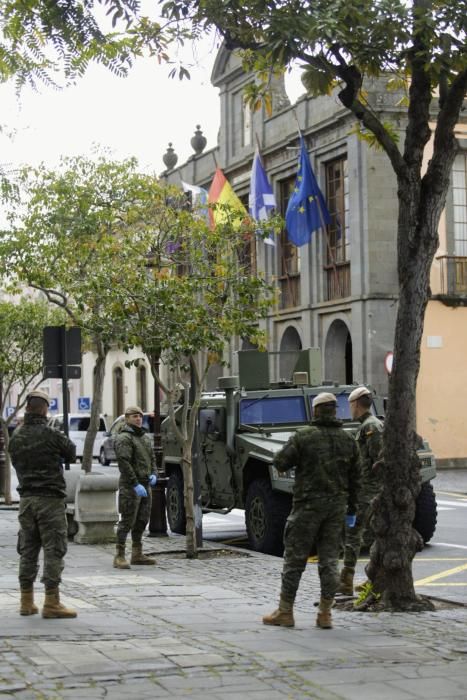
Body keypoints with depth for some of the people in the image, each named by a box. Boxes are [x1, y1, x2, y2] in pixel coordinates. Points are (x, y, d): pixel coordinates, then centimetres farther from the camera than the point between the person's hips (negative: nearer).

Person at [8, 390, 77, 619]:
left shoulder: (16, 437, 5)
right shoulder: (50, 435, -13)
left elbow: (16, 462, 11)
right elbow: (71, 453, 0)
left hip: (26, 498, 6)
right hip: (50, 498, -6)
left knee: (27, 551, 12)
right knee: (53, 550, -3)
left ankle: (26, 601, 17)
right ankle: (51, 603, -6)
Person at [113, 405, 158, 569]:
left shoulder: (145, 437, 16)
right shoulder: (124, 438, -12)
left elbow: (151, 458, 22)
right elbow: (124, 463, -20)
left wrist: (153, 474, 2)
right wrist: (136, 485, -24)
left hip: (145, 485, 9)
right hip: (130, 486, -8)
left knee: (142, 521, 13)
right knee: (127, 521, -9)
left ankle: (137, 554, 23)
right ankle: (119, 557, -7)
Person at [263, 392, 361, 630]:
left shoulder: (303, 436, -9)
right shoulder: (348, 440, 6)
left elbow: (280, 463, -8)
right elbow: (355, 478, 9)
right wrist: (351, 509, 16)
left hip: (308, 505, -4)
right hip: (337, 506, 4)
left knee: (294, 559, 3)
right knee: (329, 560, 8)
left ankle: (285, 612, 7)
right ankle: (325, 614, 7)